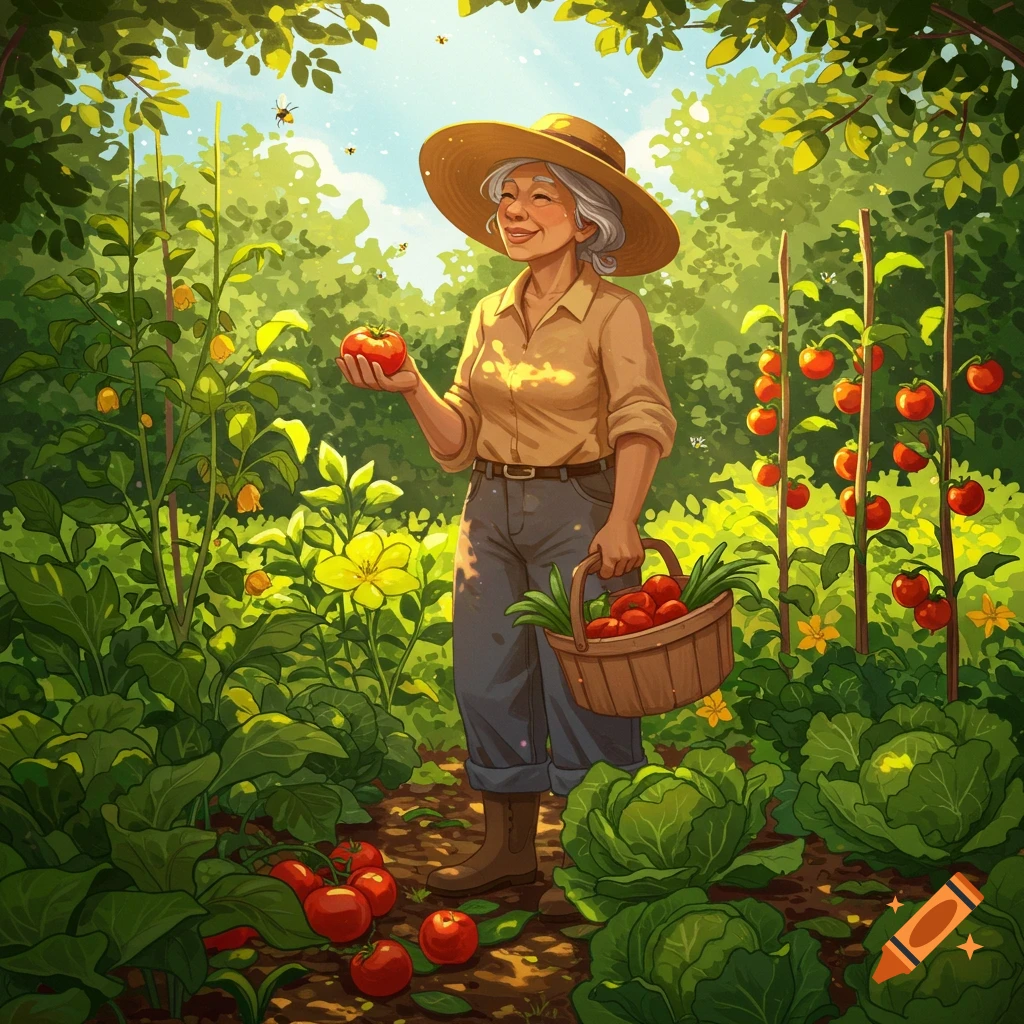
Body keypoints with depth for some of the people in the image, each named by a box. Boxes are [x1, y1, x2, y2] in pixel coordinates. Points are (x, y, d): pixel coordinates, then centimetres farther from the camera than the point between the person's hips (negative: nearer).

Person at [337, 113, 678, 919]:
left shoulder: (614, 313, -8)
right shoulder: (491, 316, 10)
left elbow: (643, 417, -21)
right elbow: (459, 440, 10)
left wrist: (623, 518, -35)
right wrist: (411, 387, -7)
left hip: (578, 510, -6)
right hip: (490, 512, 6)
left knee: (582, 684, -2)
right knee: (488, 675, 10)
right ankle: (509, 844, 26)